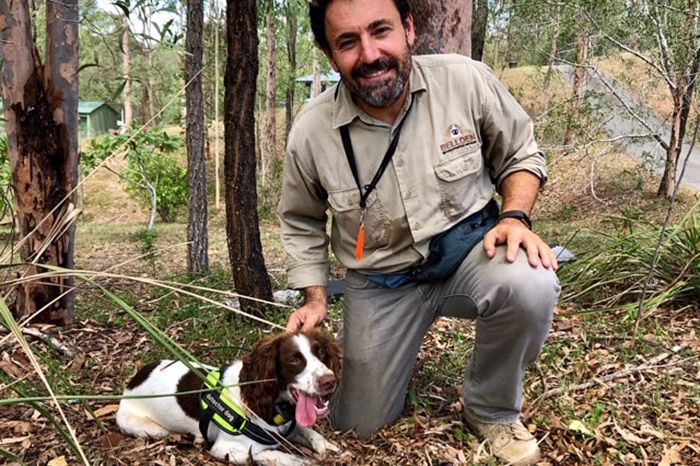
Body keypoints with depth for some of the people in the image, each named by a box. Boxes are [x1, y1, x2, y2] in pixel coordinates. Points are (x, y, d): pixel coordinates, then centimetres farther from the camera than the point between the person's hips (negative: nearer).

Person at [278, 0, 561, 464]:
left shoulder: (466, 80, -17)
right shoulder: (311, 132, -14)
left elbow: (521, 154, 0)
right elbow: (302, 221, 6)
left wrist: (515, 217, -18)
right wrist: (315, 298, 0)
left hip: (468, 249, 0)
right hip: (381, 282, 1)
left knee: (530, 285, -35)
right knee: (360, 425, 6)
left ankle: (492, 410, -4)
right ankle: (361, 342, 40)